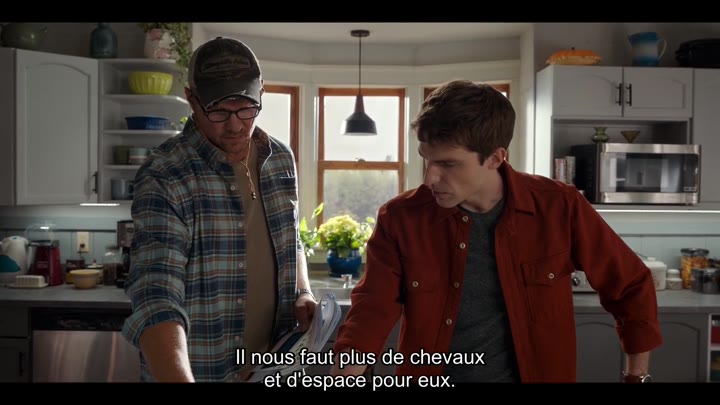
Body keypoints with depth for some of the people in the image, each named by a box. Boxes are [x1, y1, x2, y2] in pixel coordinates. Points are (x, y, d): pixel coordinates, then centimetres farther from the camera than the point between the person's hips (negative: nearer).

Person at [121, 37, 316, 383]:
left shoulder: (281, 160, -2)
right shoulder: (163, 178, -20)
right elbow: (157, 299, -29)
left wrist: (303, 293, -4)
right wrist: (179, 379, -42)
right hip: (198, 370, -5)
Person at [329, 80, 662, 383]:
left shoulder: (558, 208, -14)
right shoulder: (400, 218, -13)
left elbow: (631, 286, -1)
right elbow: (372, 309, -14)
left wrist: (636, 375, 1)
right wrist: (343, 373, -30)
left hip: (534, 373, 0)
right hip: (427, 375, 1)